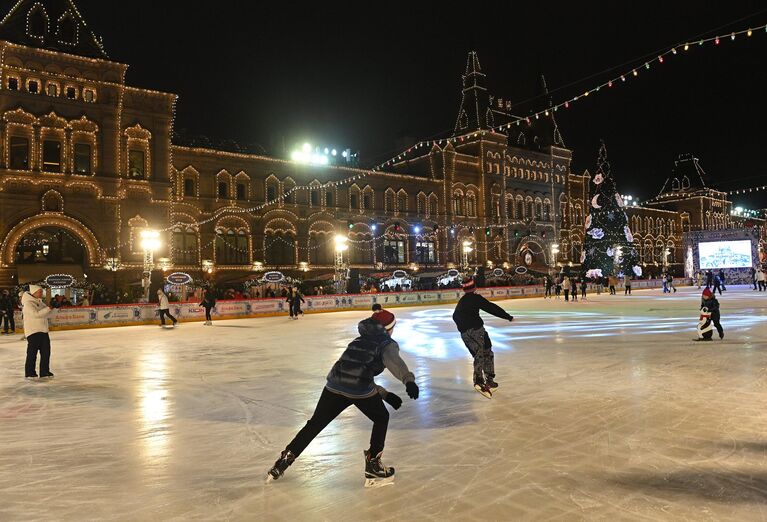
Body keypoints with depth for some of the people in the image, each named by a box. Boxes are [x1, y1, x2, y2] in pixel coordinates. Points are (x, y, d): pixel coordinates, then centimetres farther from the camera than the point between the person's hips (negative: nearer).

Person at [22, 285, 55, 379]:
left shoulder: (39, 302, 13)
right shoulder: (28, 303, -13)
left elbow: (46, 312, 18)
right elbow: (36, 314, -25)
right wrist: (49, 308, -27)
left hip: (43, 331, 8)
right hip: (33, 332, -8)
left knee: (46, 351, 7)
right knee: (32, 352, 0)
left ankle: (44, 372, 16)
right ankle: (29, 373, 12)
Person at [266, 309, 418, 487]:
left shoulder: (359, 341, 32)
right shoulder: (388, 344, 12)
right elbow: (394, 361, -14)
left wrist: (384, 394, 33)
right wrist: (408, 379, -32)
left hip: (334, 386, 5)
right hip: (360, 390, -5)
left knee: (315, 423, 19)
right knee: (381, 418, 21)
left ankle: (284, 461, 21)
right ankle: (373, 467, 20)